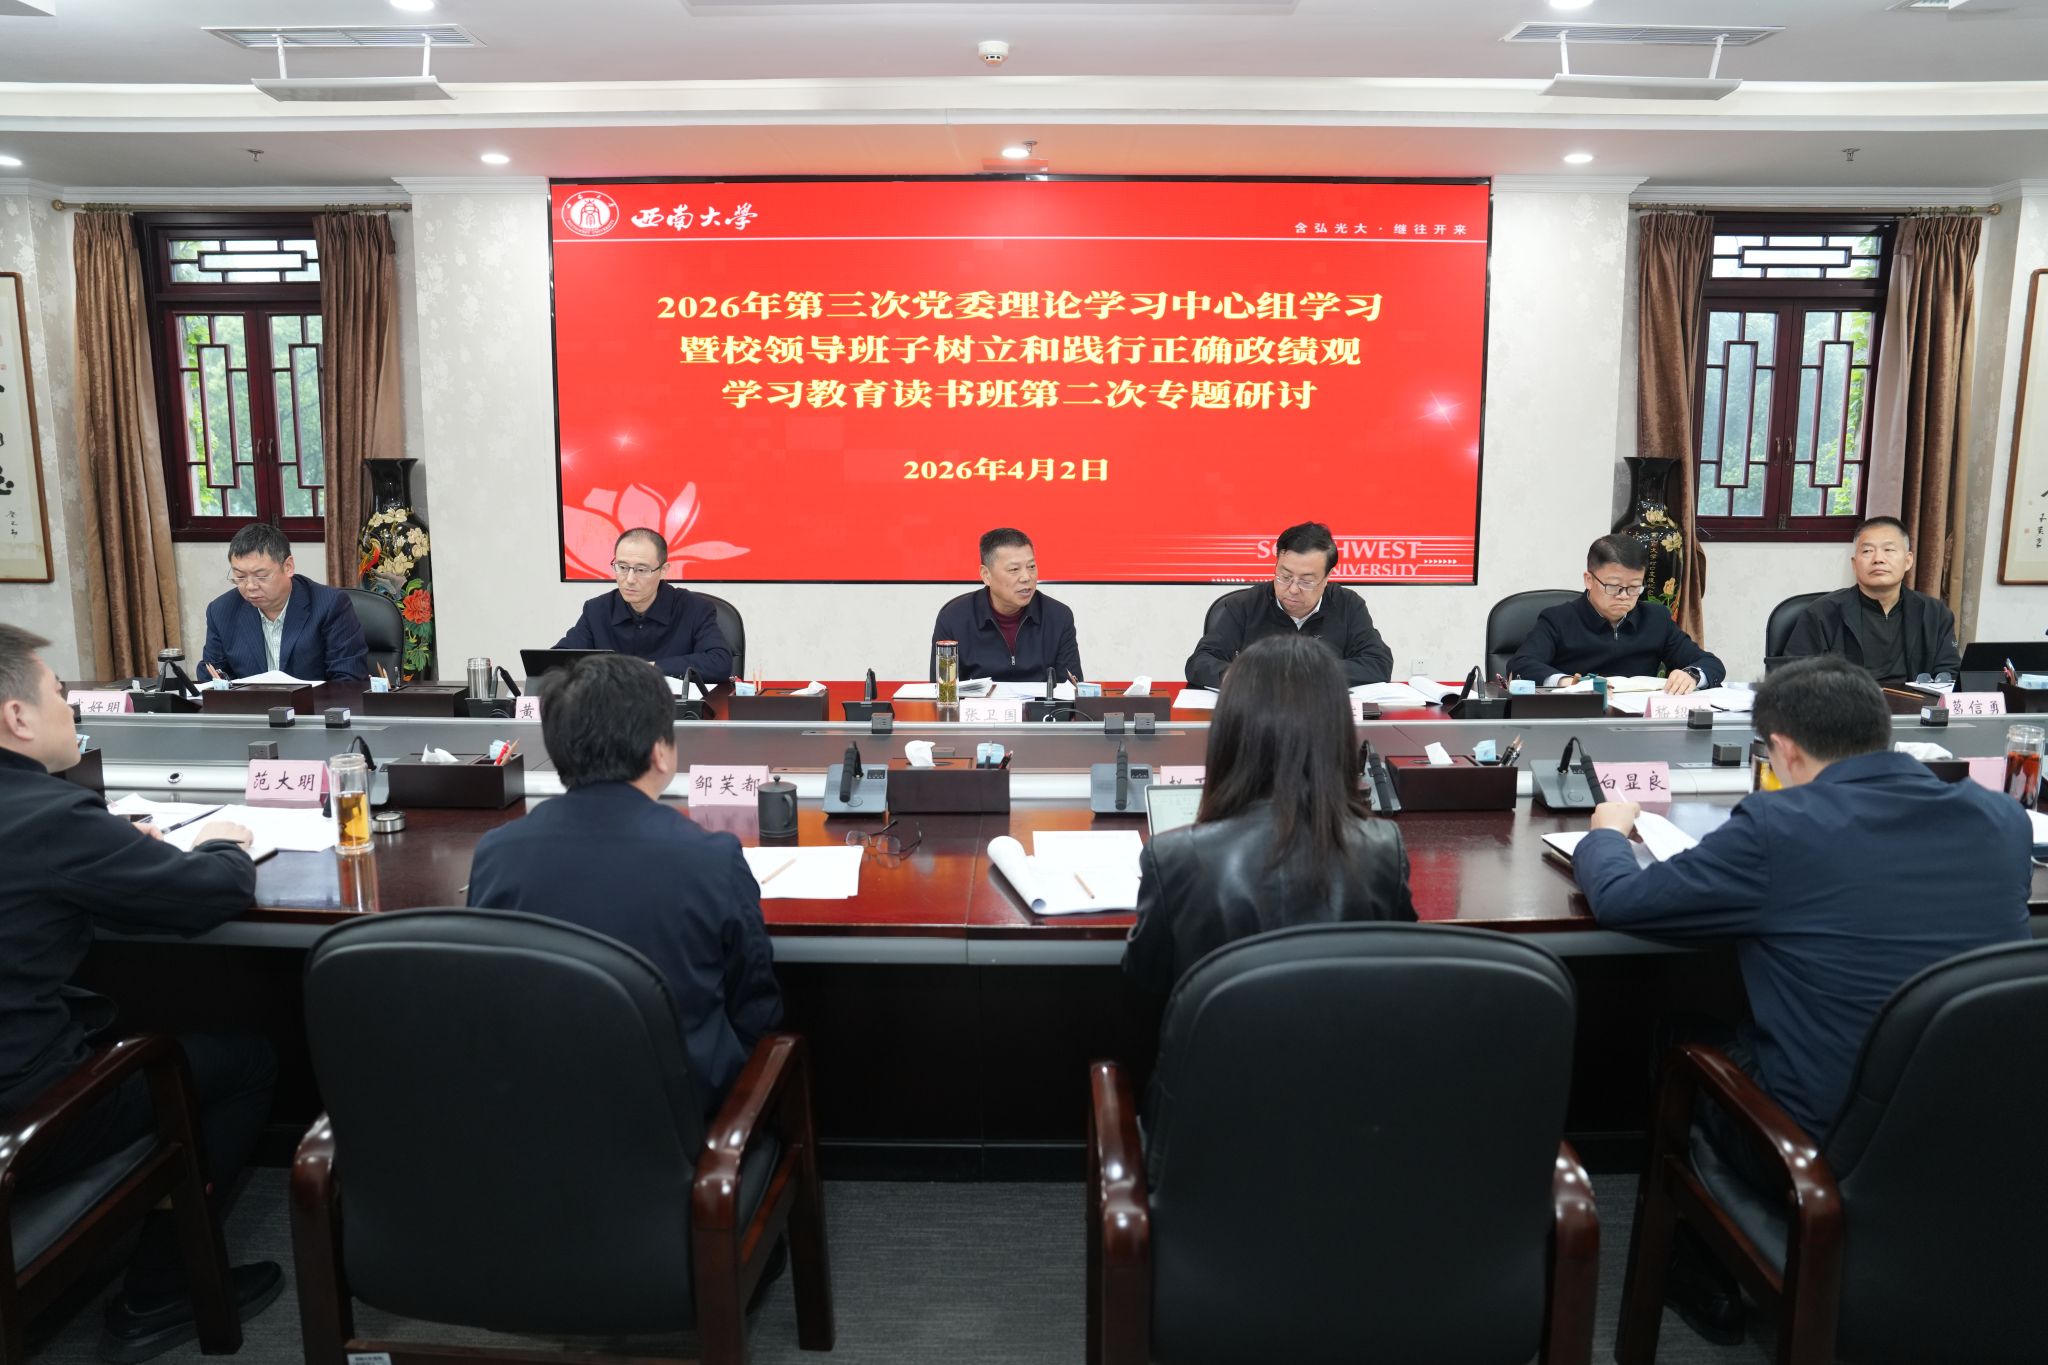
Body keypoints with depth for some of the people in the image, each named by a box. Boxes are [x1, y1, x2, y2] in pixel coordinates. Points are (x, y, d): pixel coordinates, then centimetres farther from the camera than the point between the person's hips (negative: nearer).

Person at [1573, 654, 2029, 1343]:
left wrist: (1607, 832, 10)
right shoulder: (2003, 818, -5)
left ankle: (1704, 1276, 36)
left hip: (1820, 1151, -5)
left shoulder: (1778, 826, -21)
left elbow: (1618, 900, -12)